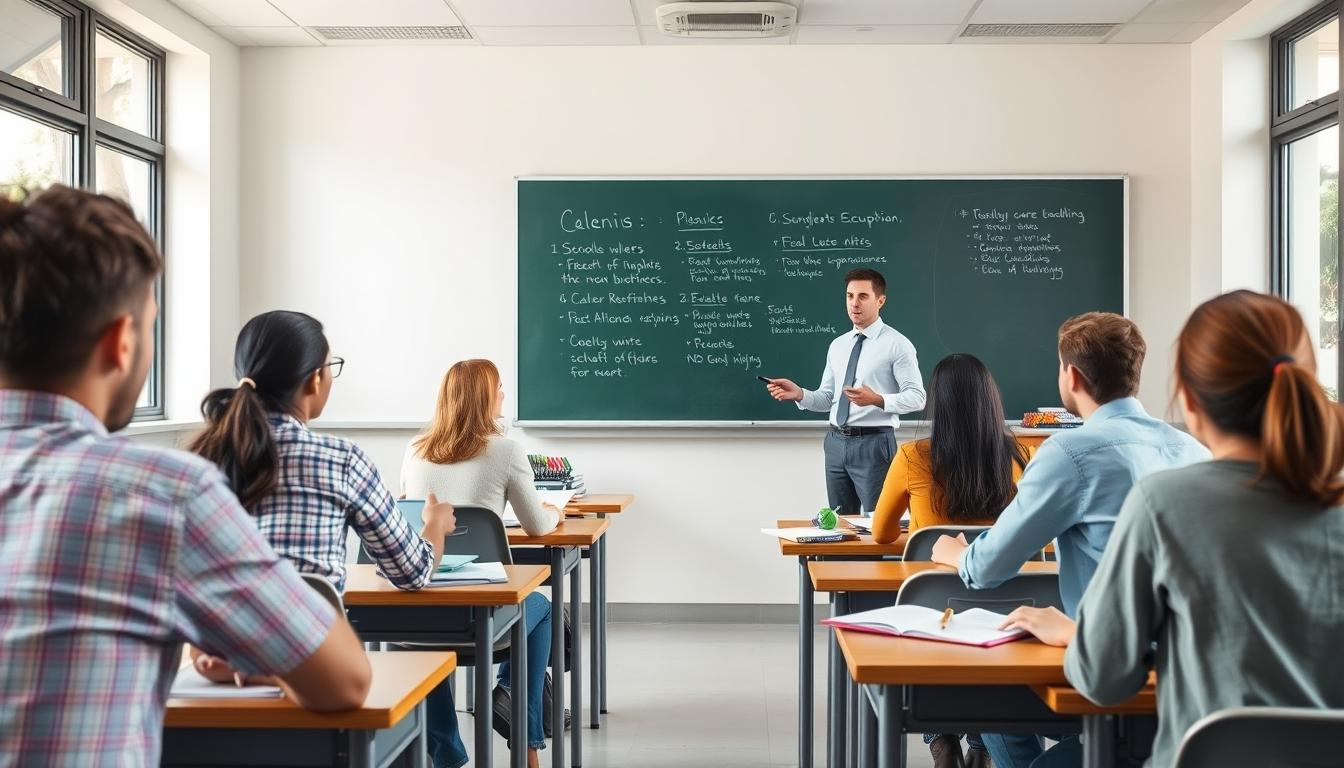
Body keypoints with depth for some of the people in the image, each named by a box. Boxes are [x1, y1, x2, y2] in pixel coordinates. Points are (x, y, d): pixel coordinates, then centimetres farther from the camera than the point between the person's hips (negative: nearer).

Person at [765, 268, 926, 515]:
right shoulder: (838, 345, 13)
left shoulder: (897, 344, -5)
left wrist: (877, 400, -26)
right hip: (837, 442, 6)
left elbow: (916, 397, -10)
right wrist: (799, 394, -6)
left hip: (873, 443, -6)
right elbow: (827, 398, 13)